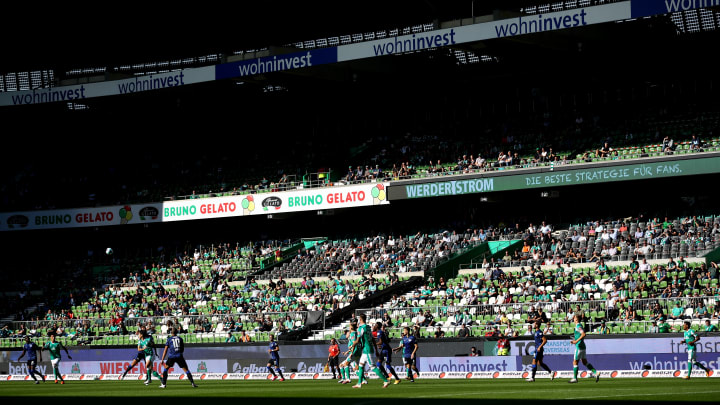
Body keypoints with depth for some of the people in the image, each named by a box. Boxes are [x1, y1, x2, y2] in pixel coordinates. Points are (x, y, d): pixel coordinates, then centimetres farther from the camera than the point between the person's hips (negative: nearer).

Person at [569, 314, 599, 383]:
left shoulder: (578, 326, -14)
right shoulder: (579, 325, 15)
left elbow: (583, 334, -27)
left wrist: (576, 341, -26)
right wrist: (574, 341, 19)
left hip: (579, 347, -10)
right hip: (582, 346, 10)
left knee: (575, 362, -2)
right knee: (585, 362, 11)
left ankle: (575, 378, 2)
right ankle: (595, 373, 3)